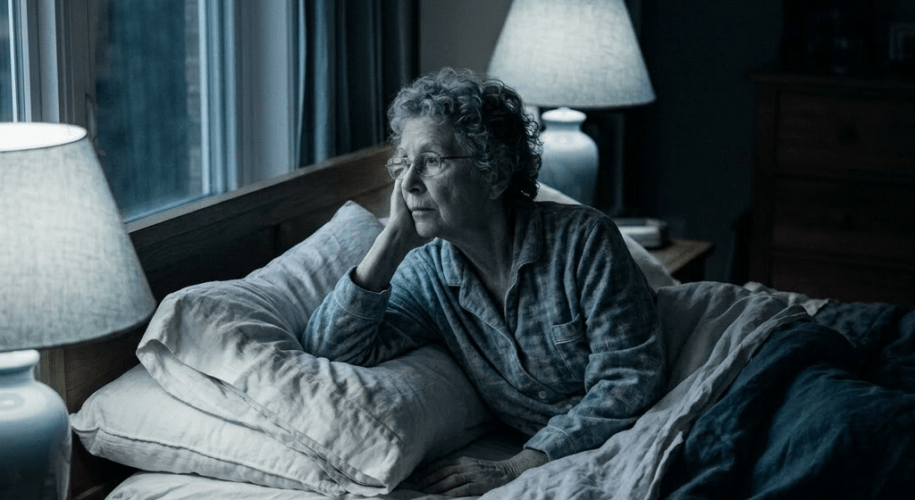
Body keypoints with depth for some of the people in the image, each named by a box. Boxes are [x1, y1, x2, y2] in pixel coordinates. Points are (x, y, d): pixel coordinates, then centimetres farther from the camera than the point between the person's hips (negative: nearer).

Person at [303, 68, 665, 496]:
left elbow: (628, 380, -15)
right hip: (537, 457, 3)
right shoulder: (427, 273, -1)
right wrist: (395, 240, -15)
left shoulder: (583, 240, -12)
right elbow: (328, 352, -10)